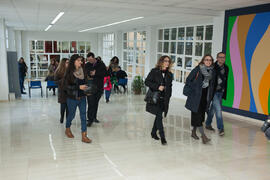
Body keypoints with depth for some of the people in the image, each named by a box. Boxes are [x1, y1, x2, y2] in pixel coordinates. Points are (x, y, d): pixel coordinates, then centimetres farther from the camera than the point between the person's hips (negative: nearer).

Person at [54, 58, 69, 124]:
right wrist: (63, 80, -17)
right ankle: (62, 117, 28)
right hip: (62, 91, -1)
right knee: (63, 106, 4)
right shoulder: (58, 71, -3)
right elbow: (56, 81, -3)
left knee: (68, 106, 2)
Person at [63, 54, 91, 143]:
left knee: (83, 115, 1)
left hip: (82, 97, 4)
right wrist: (79, 87, -21)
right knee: (71, 115, 14)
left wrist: (86, 88, 1)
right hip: (72, 98, -4)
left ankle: (84, 136, 6)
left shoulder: (82, 71, 2)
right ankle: (67, 129, 42)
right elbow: (66, 86, -15)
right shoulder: (69, 73, -12)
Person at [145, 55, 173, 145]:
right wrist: (157, 87, -16)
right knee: (159, 116, -9)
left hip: (164, 100, 5)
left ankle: (153, 133, 27)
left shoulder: (169, 74, 11)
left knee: (159, 116, 10)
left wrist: (168, 96, 9)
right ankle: (162, 136, -3)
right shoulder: (154, 71, -3)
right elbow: (147, 82, -6)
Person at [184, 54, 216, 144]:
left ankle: (194, 132, 27)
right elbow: (189, 79, -2)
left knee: (201, 114, 10)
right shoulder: (197, 69, -7)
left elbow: (212, 85, 16)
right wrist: (189, 92, -5)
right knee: (197, 114, -9)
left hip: (205, 96, 5)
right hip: (196, 95, -5)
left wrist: (210, 96, 12)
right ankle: (203, 136, -8)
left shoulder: (212, 71, 7)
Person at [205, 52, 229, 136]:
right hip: (214, 91, -6)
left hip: (220, 92, 7)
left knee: (213, 109, 17)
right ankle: (220, 128, -2)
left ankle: (208, 124, 32)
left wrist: (224, 93, 14)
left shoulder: (226, 68, 8)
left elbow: (225, 81, 14)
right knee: (218, 110, -9)